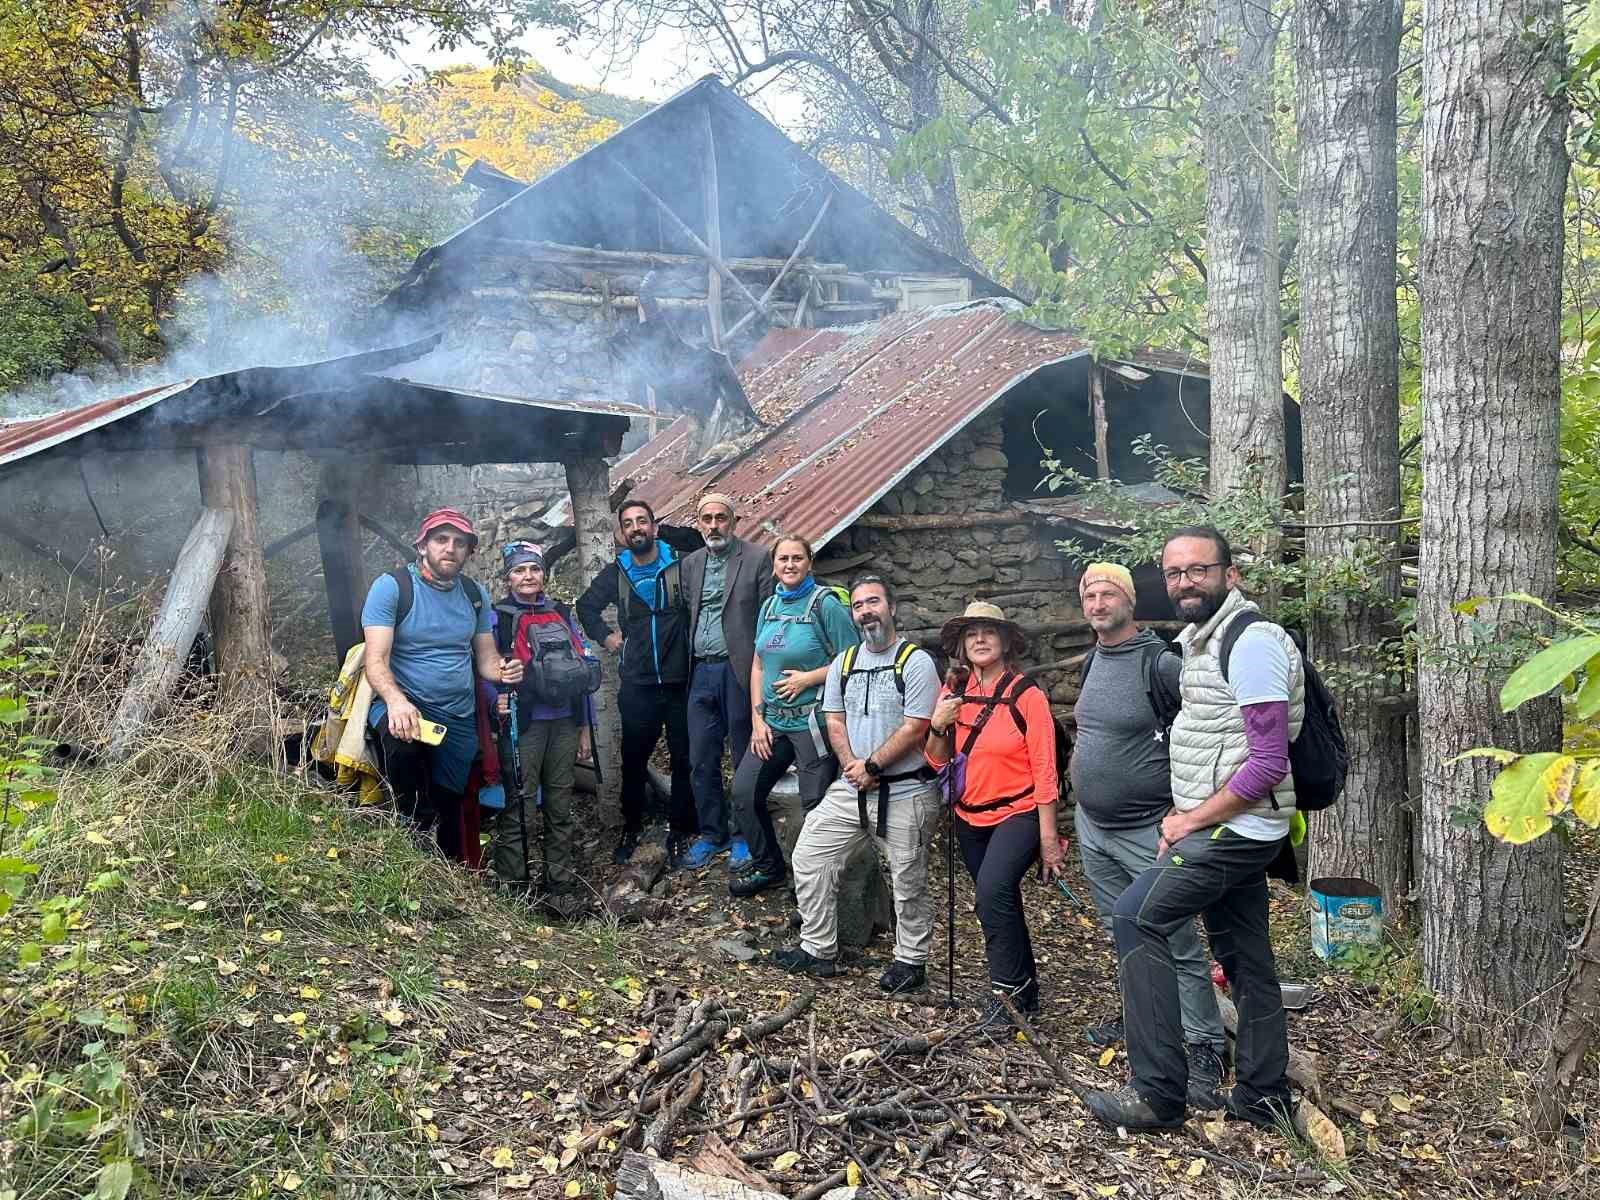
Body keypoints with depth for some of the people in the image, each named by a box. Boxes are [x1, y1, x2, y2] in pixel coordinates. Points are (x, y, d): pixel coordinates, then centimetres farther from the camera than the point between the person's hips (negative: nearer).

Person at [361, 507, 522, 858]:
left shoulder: (474, 594, 7)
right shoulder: (391, 586, -10)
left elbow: (486, 657, 11)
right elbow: (376, 660, -17)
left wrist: (502, 670, -15)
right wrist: (396, 701, -38)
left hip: (459, 721, 5)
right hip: (405, 705, -5)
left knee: (448, 809, 11)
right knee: (402, 739, -38)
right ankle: (420, 830, -17)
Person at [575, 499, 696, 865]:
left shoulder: (681, 566, -3)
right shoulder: (615, 574, 7)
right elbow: (586, 606, 23)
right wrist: (605, 635, 11)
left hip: (680, 681, -2)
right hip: (637, 684, 2)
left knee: (683, 759, 4)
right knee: (634, 760, 10)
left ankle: (681, 831, 16)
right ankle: (631, 828, 24)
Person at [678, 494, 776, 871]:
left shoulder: (757, 559, -3)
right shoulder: (690, 563, 12)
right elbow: (687, 614, 13)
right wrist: (686, 665, 4)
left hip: (739, 670, -4)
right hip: (701, 672, 5)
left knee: (745, 758, 5)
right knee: (701, 760, 8)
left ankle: (745, 837, 18)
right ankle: (712, 834, 22)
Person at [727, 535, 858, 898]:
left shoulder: (825, 604, -9)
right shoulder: (770, 606, 10)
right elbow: (758, 666, 11)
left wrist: (808, 678, -15)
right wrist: (758, 720, 4)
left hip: (812, 721, -6)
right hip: (773, 721, 7)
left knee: (816, 806, 1)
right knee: (743, 792, 7)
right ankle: (768, 867, 26)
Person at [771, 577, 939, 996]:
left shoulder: (916, 662, -9)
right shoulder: (843, 663, 11)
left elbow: (914, 729, -15)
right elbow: (835, 721, 9)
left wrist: (871, 766, -14)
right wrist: (851, 766, -7)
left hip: (905, 792, -6)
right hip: (852, 788, 6)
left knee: (909, 882, 5)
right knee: (808, 856, 4)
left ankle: (911, 962, 23)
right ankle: (817, 950, 17)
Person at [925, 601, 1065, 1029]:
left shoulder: (1027, 695, -13)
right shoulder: (954, 692, 2)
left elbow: (1044, 770, -12)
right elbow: (938, 761, 7)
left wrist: (1048, 838, -13)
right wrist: (938, 726, -13)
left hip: (1018, 814, -6)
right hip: (970, 817, 6)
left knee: (993, 890, -26)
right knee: (1000, 906, 15)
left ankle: (1008, 991, -10)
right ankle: (1025, 991, 33)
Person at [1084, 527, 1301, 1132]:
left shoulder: (1251, 642, -17)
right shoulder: (1200, 641, 14)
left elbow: (1268, 763, -22)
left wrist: (1193, 819, -15)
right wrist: (1183, 816, 10)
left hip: (1234, 830, -9)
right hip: (1227, 831, 9)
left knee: (1136, 917, -12)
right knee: (1246, 961, 14)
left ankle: (1158, 1093, -7)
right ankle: (1262, 1096, 26)